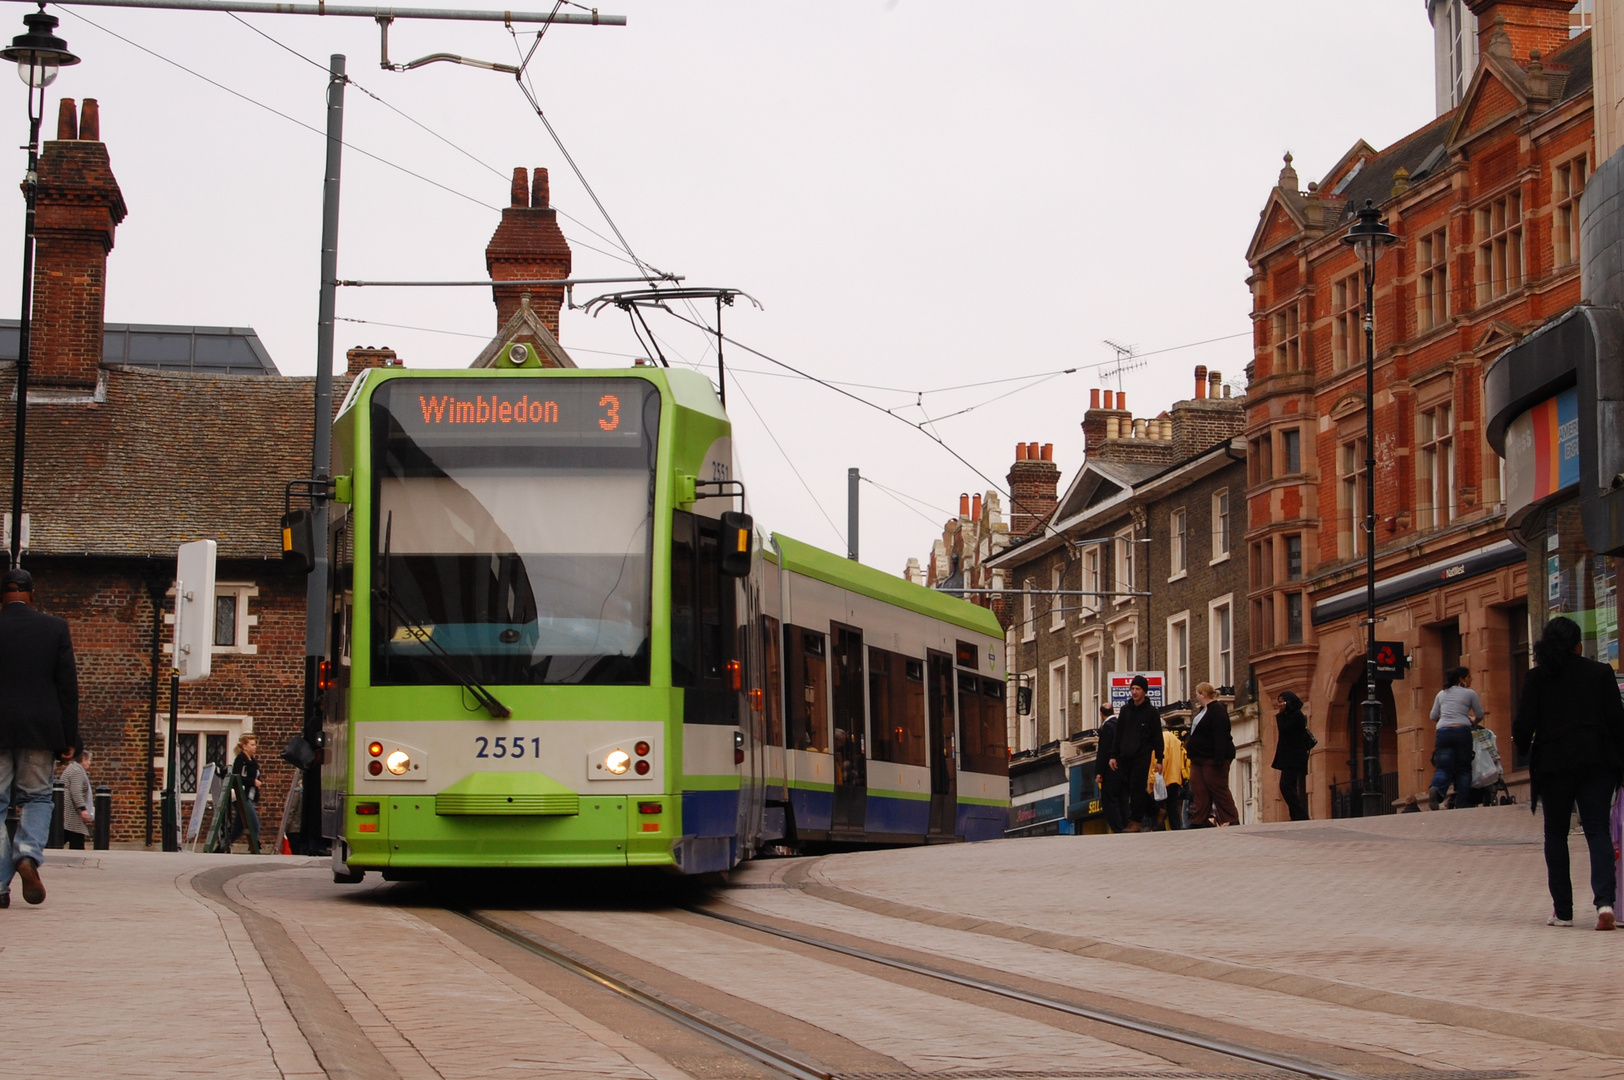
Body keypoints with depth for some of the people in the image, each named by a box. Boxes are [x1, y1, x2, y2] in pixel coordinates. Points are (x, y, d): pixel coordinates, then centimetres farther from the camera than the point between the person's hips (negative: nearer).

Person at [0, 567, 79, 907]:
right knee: (37, 798, 13)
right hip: (40, 730, 1)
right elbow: (68, 684, 1)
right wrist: (69, 737, 6)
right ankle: (29, 855, -14)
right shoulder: (55, 628, 0)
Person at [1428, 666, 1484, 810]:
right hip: (1462, 731, -3)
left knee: (1443, 767, -3)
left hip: (1443, 732, 3)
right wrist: (1471, 719, 36)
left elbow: (1433, 717, 20)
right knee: (1463, 769, 6)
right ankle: (1462, 805, -1)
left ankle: (1436, 790, -35)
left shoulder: (1442, 694, 18)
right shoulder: (1470, 693, 7)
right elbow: (1480, 716, 13)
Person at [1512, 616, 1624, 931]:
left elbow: (1524, 725, -4)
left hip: (1554, 763, 0)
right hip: (1597, 761, 1)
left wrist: (1523, 746, 18)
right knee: (1597, 831, 0)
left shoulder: (1538, 678, -1)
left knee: (1556, 834, 11)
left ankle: (1562, 910, 8)